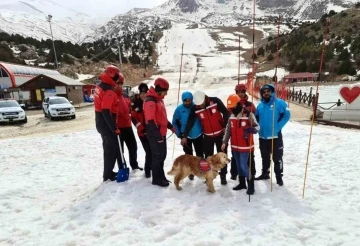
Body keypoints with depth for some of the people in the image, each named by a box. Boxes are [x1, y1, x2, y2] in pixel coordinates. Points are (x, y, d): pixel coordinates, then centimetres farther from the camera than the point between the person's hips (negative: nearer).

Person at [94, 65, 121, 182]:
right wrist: (114, 128, -23)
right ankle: (108, 175, 10)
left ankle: (108, 172, 30)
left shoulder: (100, 86, 9)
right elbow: (106, 112, -27)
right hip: (107, 124, -10)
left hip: (101, 123, 10)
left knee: (108, 148, 19)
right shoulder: (109, 91, -22)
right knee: (113, 149, 2)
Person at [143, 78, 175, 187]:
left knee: (162, 155, 16)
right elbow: (151, 121, -24)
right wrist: (157, 136, -23)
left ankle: (161, 176, 29)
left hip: (161, 133, 10)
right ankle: (156, 179, 13)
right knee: (158, 156, -1)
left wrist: (170, 126, 21)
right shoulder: (150, 101, -18)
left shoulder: (159, 99, 14)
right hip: (155, 135, -10)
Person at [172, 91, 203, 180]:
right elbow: (175, 122, -1)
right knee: (188, 155, 13)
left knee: (200, 154, 12)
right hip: (186, 136, 0)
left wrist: (202, 129, 2)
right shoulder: (179, 109, -10)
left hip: (198, 135, 0)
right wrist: (179, 134, -4)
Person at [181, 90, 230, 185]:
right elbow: (190, 122, -11)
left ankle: (223, 176, 21)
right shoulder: (195, 109, -13)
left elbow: (225, 112, -6)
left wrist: (226, 126, -10)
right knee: (208, 157, 8)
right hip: (208, 136, 1)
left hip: (221, 133, -1)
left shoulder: (215, 101, -16)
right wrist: (185, 136, -15)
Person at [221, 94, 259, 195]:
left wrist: (252, 129, -39)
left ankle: (251, 185, 10)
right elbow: (228, 130, 10)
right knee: (238, 165, 16)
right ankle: (242, 183, 31)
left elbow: (257, 127, -15)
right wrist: (224, 142, 6)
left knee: (244, 166, -7)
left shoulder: (248, 114, -16)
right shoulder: (231, 116, 5)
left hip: (245, 146, -7)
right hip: (235, 146, 7)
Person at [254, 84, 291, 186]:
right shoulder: (260, 106, 8)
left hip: (275, 136, -5)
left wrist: (278, 127, -14)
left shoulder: (279, 103, -8)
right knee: (265, 157, 18)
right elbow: (257, 118, 17)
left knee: (277, 158, 5)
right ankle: (265, 173, 34)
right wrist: (259, 127, 3)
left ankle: (279, 176, 20)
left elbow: (286, 115, -11)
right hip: (262, 136, 5)